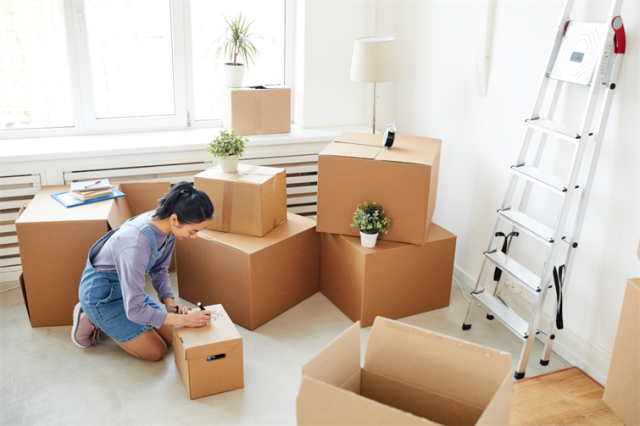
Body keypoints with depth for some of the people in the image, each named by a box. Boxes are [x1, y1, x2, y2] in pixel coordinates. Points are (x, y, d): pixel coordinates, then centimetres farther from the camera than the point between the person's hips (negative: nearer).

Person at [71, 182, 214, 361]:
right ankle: (92, 320, 8)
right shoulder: (137, 244, -39)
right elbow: (135, 309, -35)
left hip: (125, 286, 8)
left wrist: (170, 303, -13)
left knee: (169, 338, 10)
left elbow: (159, 269, 2)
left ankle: (101, 319, 19)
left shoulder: (166, 224, -15)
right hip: (101, 294, -8)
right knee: (157, 351, -3)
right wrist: (184, 320, -32)